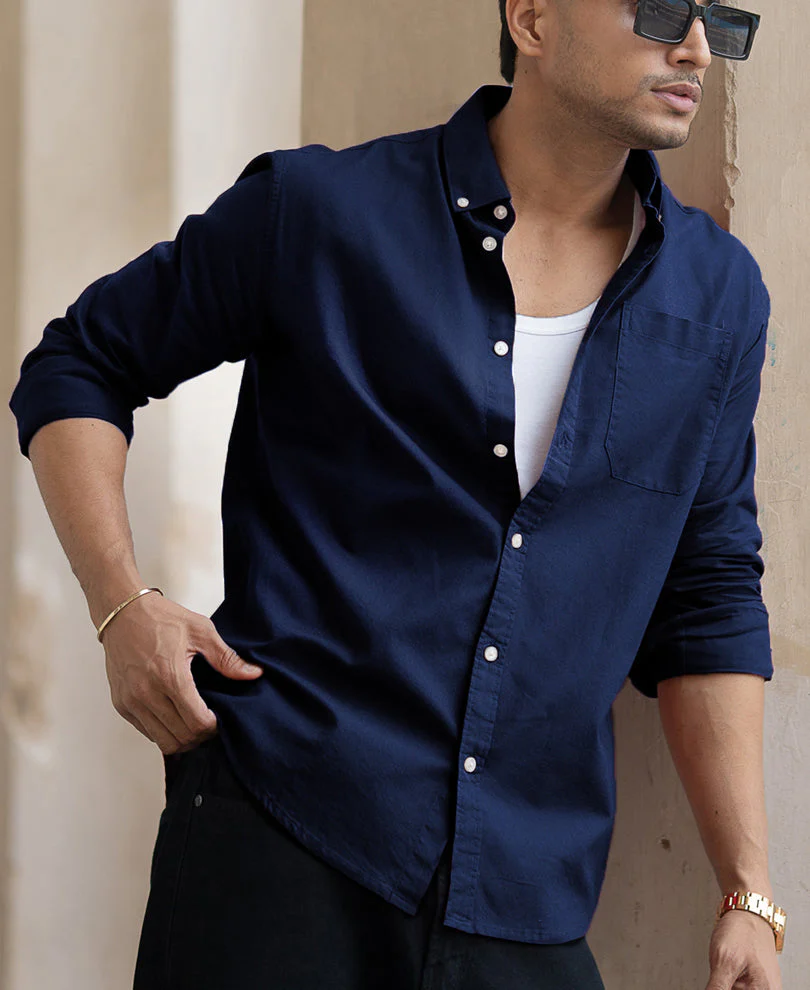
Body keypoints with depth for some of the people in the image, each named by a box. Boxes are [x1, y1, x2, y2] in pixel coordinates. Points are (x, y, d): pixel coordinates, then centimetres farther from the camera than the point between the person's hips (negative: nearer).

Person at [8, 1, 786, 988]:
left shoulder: (721, 301, 8)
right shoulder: (318, 213, -3)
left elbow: (708, 605, 13)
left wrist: (749, 896, 8)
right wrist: (121, 606, -7)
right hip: (276, 833, -3)